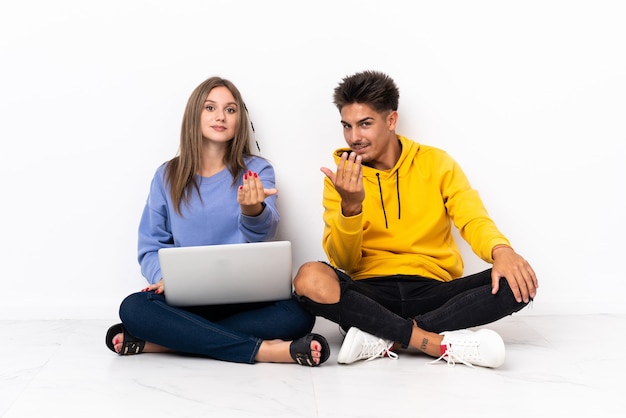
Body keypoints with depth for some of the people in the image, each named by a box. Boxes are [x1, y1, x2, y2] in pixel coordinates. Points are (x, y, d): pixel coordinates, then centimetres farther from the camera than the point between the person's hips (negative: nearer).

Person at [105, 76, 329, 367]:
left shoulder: (256, 170, 3)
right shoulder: (167, 176, 8)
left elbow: (263, 232, -15)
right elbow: (150, 246, 8)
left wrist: (253, 210, -39)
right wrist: (164, 276, -14)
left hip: (246, 300, -1)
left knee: (298, 314, -30)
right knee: (132, 308, -29)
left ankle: (159, 342, -26)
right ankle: (262, 349, -30)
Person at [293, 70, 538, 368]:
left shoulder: (436, 163, 8)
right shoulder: (342, 179, 6)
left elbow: (473, 219, -2)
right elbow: (343, 262, -2)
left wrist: (501, 250, -25)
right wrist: (351, 206, -20)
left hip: (433, 290, 1)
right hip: (370, 294, -1)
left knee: (517, 283, -24)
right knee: (310, 279, -31)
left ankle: (384, 340, -26)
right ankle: (443, 343, -29)